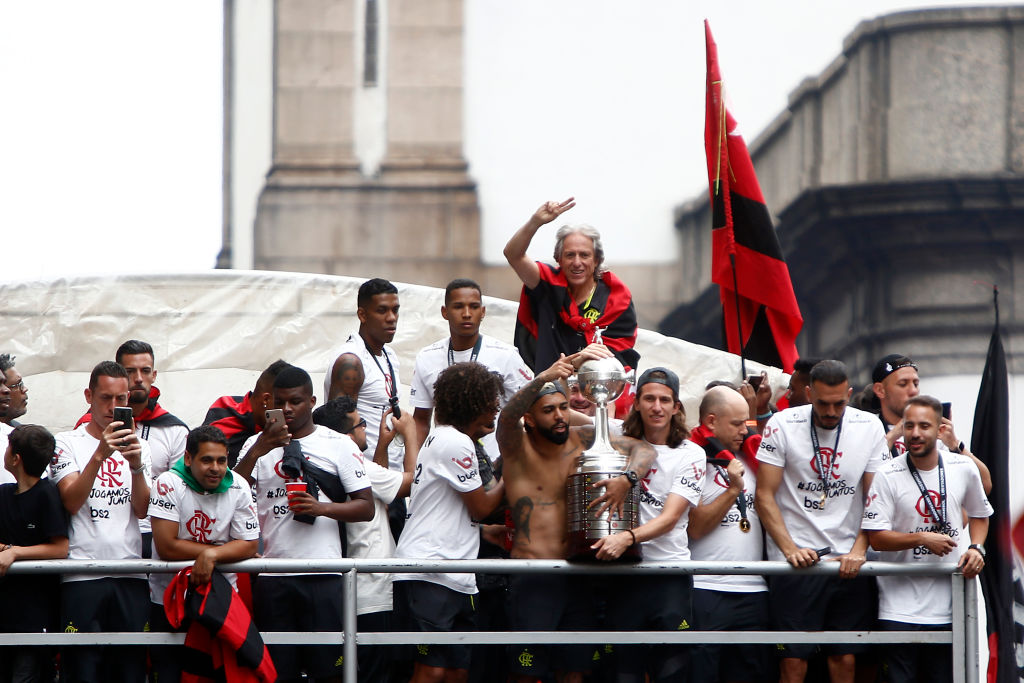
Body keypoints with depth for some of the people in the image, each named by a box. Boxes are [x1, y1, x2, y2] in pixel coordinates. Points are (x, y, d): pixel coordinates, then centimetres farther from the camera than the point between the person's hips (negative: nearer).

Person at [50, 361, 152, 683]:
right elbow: (71, 502, -10)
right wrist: (100, 455, -21)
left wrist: (136, 465, -13)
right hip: (82, 577, -3)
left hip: (131, 574, 3)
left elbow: (142, 510, 4)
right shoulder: (68, 443, 4)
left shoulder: (138, 446, 15)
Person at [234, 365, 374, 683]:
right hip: (272, 577, 2)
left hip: (323, 575, -2)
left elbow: (366, 507, 4)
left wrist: (322, 507, -13)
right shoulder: (258, 445, 13)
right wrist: (258, 451, -14)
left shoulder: (338, 445, 8)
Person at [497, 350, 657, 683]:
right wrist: (553, 373, -42)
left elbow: (644, 450, 3)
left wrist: (626, 479, -22)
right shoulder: (517, 447, -2)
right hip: (532, 580, -4)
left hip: (578, 578, 4)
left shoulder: (583, 439, 7)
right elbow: (508, 415, -25)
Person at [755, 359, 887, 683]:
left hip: (849, 562, 2)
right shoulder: (783, 425, -3)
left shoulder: (869, 427, 3)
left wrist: (858, 550, -7)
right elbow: (764, 496, -3)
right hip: (796, 560, -2)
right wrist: (790, 549, -14)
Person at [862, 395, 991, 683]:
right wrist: (922, 538, -22)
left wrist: (977, 547, 2)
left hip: (948, 604, 3)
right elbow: (877, 538, -11)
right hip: (900, 608, -3)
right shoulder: (888, 476, -9)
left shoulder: (963, 468, 2)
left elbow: (979, 513, 20)